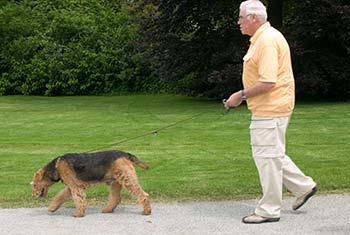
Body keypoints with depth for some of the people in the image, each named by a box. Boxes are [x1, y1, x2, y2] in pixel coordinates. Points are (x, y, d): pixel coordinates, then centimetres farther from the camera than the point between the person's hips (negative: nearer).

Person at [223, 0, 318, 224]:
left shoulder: (267, 40, -20)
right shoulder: (262, 38, 14)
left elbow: (268, 82, -26)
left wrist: (241, 95, -16)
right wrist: (244, 95, 16)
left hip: (270, 110, -11)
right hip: (270, 107, 11)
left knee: (267, 156, -2)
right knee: (271, 154, 19)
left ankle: (269, 210, 7)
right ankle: (304, 185, 28)